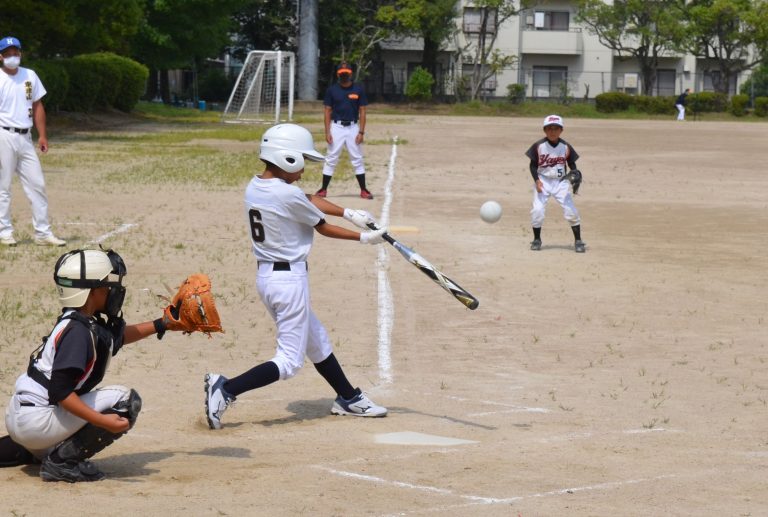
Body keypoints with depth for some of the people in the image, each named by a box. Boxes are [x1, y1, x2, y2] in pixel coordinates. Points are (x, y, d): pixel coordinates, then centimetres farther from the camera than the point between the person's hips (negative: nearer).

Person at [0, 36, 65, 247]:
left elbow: (37, 106, 16)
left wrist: (42, 135, 8)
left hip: (25, 138, 5)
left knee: (37, 184, 3)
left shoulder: (30, 76, 11)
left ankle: (43, 233, 6)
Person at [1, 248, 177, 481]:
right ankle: (62, 461, -12)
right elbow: (60, 391, -27)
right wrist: (103, 421, -32)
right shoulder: (77, 331, -20)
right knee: (126, 400, -15)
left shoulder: (85, 322, 9)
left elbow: (118, 337, 30)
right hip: (35, 422, -10)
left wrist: (160, 325, 26)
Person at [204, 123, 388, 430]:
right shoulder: (289, 195, -20)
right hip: (289, 278, -10)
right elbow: (323, 228, -6)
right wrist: (364, 238, 7)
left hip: (266, 276, 10)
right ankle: (225, 389, -14)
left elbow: (310, 201, 11)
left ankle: (348, 399, 35)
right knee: (288, 362, -3)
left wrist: (349, 214, 3)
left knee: (316, 342, 23)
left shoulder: (254, 188, 4)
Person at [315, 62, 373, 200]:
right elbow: (328, 111, 3)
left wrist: (361, 132, -5)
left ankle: (363, 190, 8)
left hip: (353, 127, 0)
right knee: (331, 159, 0)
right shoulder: (332, 90, 2)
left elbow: (362, 111, 2)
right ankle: (323, 189, 4)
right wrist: (327, 132, -5)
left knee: (357, 159, 4)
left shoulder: (358, 89, 2)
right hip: (337, 127, 0)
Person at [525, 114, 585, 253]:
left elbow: (572, 164, 5)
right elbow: (533, 164, -3)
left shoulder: (566, 147, -4)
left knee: (571, 210, -7)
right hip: (543, 181, -1)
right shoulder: (539, 146, -8)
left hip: (561, 182, 1)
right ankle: (537, 240, 10)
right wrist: (537, 180, -16)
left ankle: (578, 241, 7)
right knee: (537, 210, -11)